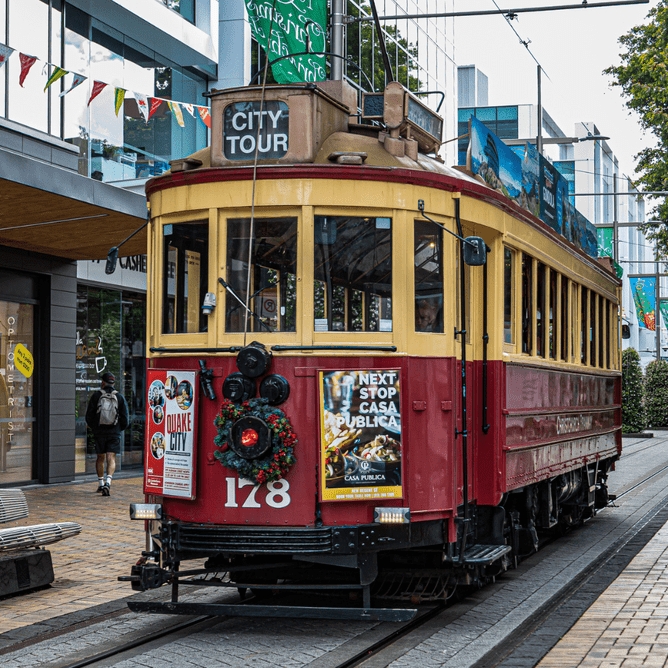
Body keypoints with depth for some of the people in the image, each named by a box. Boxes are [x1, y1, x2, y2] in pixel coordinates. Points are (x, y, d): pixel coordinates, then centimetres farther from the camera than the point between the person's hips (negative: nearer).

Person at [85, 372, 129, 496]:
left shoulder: (96, 395, -1)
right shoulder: (120, 397, 1)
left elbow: (89, 416, 3)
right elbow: (125, 417, 3)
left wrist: (93, 427, 20)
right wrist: (120, 429, 20)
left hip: (99, 432, 0)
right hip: (114, 432, 0)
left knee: (100, 458, 14)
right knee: (111, 459, -4)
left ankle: (101, 484, 20)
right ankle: (108, 482, -23)